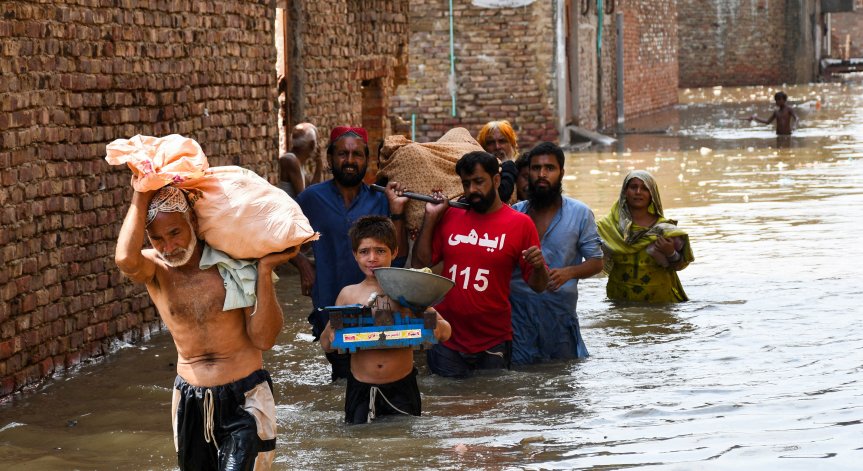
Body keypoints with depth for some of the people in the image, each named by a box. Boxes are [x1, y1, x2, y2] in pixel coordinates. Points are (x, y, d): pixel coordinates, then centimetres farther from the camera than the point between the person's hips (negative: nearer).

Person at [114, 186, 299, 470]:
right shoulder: (153, 268, -6)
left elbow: (264, 339, -13)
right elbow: (126, 259, -32)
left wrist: (265, 271, -20)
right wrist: (141, 198, -24)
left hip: (244, 399, -3)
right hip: (190, 402, 3)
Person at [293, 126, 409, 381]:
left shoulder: (380, 200, 0)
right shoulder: (312, 198, -2)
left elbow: (397, 259, -5)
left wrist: (397, 211, -13)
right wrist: (303, 265, -5)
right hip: (330, 311, 0)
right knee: (344, 376, 13)